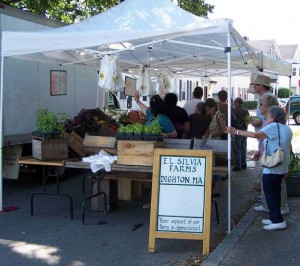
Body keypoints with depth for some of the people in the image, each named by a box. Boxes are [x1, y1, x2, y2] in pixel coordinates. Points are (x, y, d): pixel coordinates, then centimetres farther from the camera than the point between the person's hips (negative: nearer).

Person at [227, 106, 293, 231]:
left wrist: (236, 131, -21)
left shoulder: (273, 126, -16)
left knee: (270, 193, -2)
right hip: (282, 168, 9)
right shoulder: (287, 128, 11)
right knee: (274, 192, 16)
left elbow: (255, 135, -27)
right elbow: (288, 149, 17)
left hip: (272, 168, -9)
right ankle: (274, 217, 23)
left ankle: (277, 220, -1)